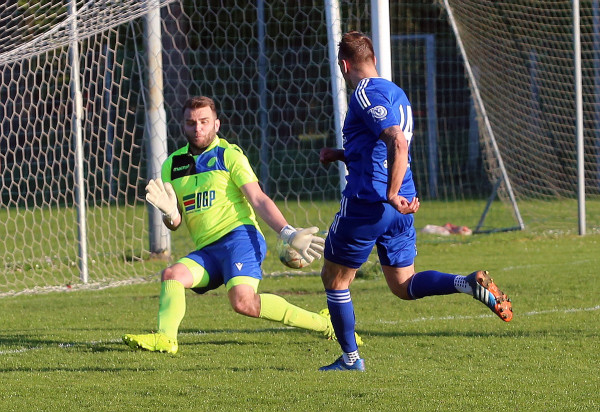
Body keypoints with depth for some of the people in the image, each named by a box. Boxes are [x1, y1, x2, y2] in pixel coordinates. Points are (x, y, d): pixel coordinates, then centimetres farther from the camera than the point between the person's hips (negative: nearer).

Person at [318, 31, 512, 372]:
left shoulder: (365, 95, -12)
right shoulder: (396, 92, 17)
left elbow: (398, 144, -26)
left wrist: (392, 195, -27)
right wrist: (342, 155, 24)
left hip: (366, 203, -8)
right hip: (400, 207, 8)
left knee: (334, 279, 10)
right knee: (404, 286, 11)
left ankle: (350, 358, 14)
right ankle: (470, 284, -12)